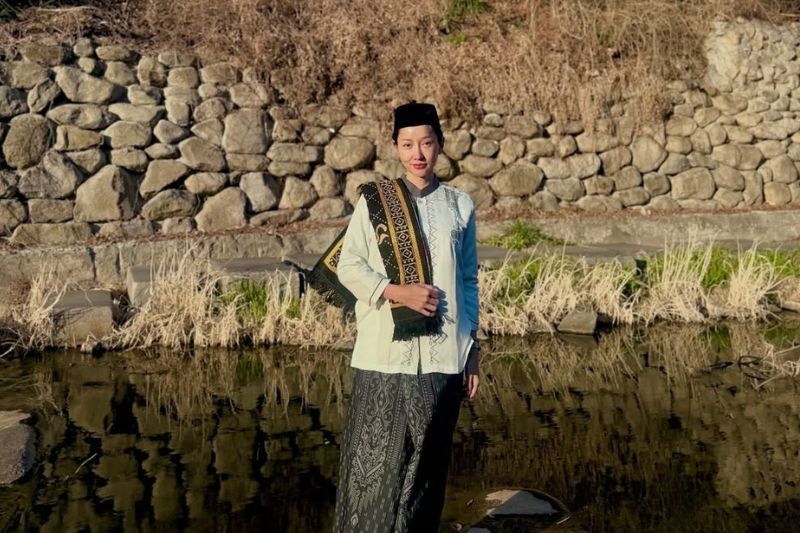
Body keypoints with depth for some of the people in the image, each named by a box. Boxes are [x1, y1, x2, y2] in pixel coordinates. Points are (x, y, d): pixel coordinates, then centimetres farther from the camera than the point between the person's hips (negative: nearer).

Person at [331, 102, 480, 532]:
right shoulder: (373, 200, 2)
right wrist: (397, 291, -13)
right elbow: (348, 265, 1)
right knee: (374, 461, 2)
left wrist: (472, 345, 10)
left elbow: (469, 281, 12)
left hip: (443, 355, 2)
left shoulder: (459, 205, 8)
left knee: (428, 461, 10)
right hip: (385, 352, -2)